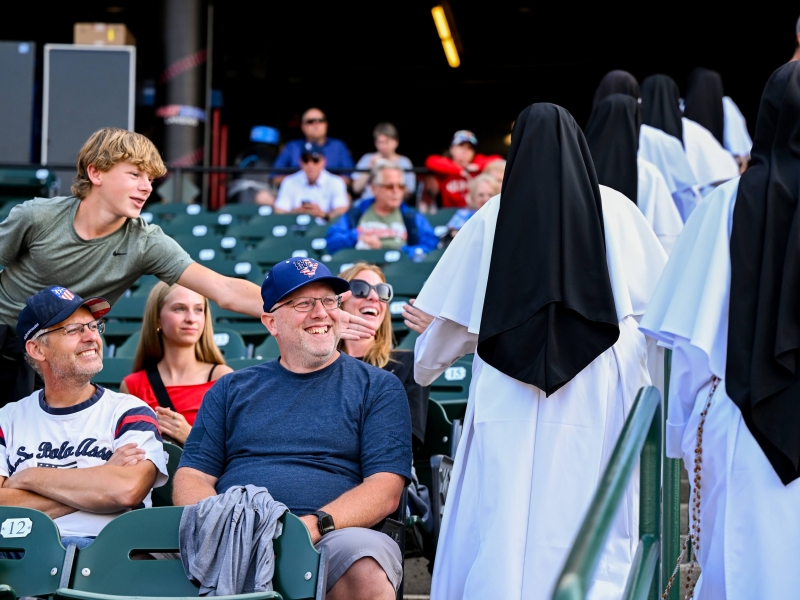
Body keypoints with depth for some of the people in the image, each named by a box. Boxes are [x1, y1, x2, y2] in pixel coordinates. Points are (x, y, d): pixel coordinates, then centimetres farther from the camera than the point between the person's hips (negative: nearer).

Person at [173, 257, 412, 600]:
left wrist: (315, 525, -15)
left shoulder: (378, 387, 16)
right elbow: (190, 478, 16)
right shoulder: (231, 390, 24)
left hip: (332, 536, -1)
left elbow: (385, 490, 4)